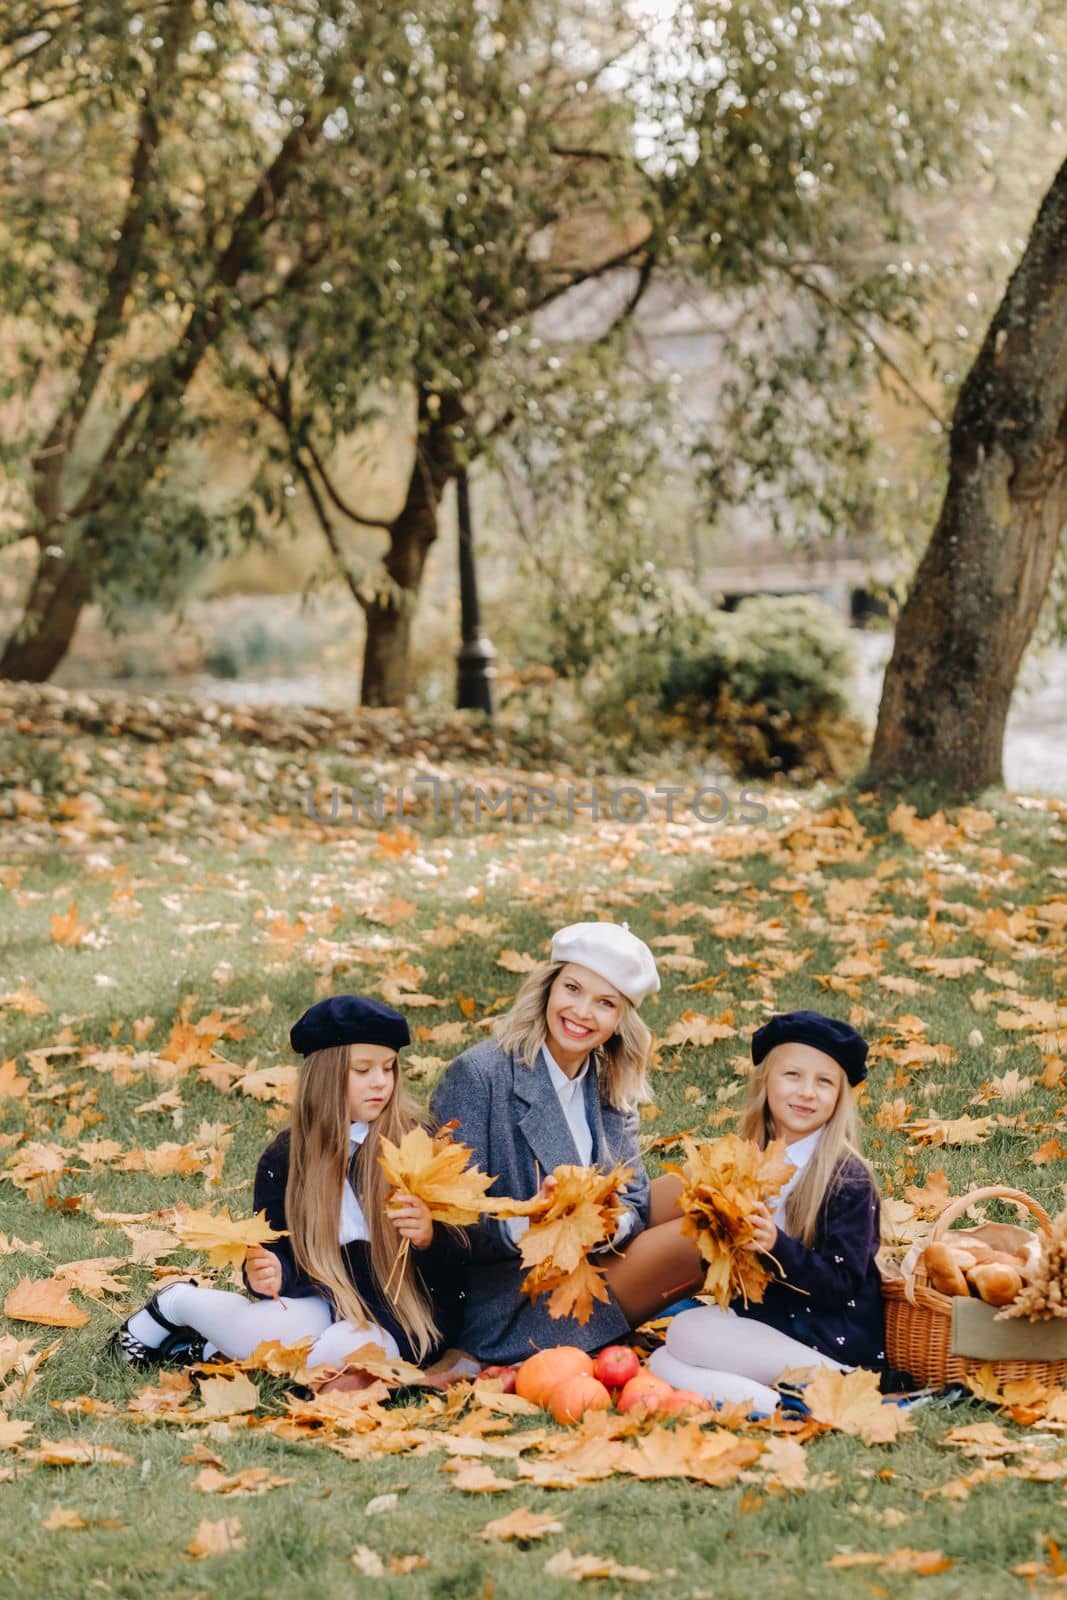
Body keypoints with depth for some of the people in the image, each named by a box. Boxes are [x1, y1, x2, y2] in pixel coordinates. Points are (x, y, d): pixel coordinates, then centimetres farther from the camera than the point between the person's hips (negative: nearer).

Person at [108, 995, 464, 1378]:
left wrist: (428, 1237, -30)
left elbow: (458, 1257, -7)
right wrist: (269, 1273, -19)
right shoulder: (285, 1158, 1)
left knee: (346, 1351, -36)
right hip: (326, 1298, 2)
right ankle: (175, 1305, 3)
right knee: (263, 1332, -32)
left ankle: (210, 1350, -9)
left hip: (401, 1314, -1)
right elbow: (278, 1250, 4)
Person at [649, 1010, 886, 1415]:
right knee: (662, 1363, -11)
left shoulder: (848, 1178, -11)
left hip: (835, 1345, -7)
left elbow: (841, 1286, -15)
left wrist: (777, 1247, -29)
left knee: (686, 1333, -20)